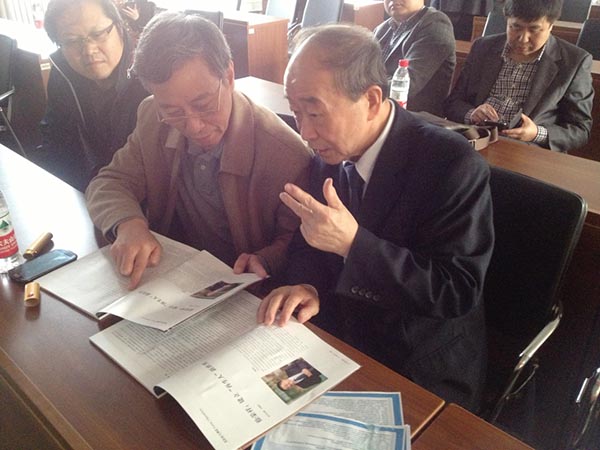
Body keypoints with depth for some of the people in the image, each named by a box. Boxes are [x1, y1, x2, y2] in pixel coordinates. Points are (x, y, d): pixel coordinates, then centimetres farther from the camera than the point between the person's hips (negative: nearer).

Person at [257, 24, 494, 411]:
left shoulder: (453, 165, -22)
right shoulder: (333, 152, -3)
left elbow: (460, 290, -22)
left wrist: (353, 243, -32)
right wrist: (306, 286, -17)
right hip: (341, 343, 6)